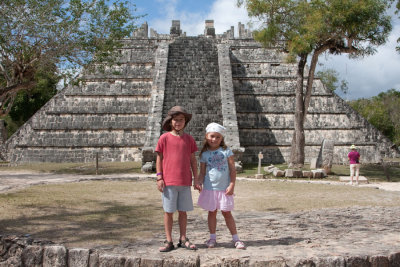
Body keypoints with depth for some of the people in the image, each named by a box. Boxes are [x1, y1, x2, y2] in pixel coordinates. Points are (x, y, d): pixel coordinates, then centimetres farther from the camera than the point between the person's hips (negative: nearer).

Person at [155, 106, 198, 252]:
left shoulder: (189, 139, 7)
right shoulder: (164, 138, 0)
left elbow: (193, 159, 10)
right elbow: (159, 159, 1)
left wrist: (196, 178, 7)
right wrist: (159, 178, -5)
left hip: (185, 182, 2)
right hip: (168, 182, -2)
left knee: (183, 211, 9)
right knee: (168, 211, 5)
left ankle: (183, 239, 21)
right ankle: (169, 241, 14)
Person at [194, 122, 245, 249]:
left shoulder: (226, 151, -1)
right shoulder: (205, 154, 3)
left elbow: (232, 169, -3)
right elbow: (202, 172, 6)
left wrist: (232, 185, -10)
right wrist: (199, 182, -12)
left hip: (224, 188, -1)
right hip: (209, 188, 2)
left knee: (227, 213, 4)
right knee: (212, 212, 11)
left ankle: (235, 238, 13)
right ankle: (212, 238, 23)